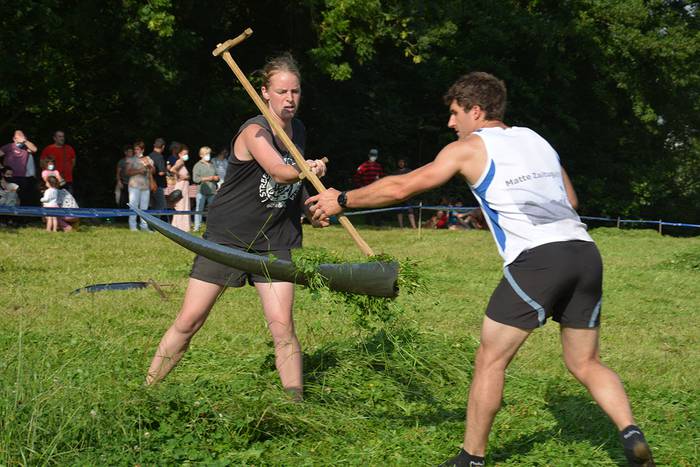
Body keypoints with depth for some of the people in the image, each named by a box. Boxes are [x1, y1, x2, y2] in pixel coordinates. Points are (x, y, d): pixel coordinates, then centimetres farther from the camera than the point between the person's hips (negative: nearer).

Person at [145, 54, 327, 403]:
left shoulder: (298, 131, 8)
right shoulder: (254, 131, -15)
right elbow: (278, 172, -33)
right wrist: (307, 170, -49)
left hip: (274, 243, 5)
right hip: (226, 237, -4)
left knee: (282, 326, -9)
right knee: (188, 322, -2)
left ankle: (296, 401, 2)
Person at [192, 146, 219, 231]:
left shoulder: (212, 165, 17)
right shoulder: (198, 165, -1)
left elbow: (216, 176, 26)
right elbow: (195, 178, -10)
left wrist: (216, 178, 2)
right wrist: (207, 178, -15)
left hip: (212, 191, 5)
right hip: (201, 191, -5)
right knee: (199, 209, -4)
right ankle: (197, 227, -2)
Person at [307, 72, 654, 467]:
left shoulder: (469, 148, 9)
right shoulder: (536, 139, 25)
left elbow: (402, 187, 8)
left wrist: (342, 200, 18)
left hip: (536, 260, -6)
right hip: (585, 253, 6)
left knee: (490, 360, 7)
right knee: (586, 363, 15)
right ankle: (631, 434, -3)